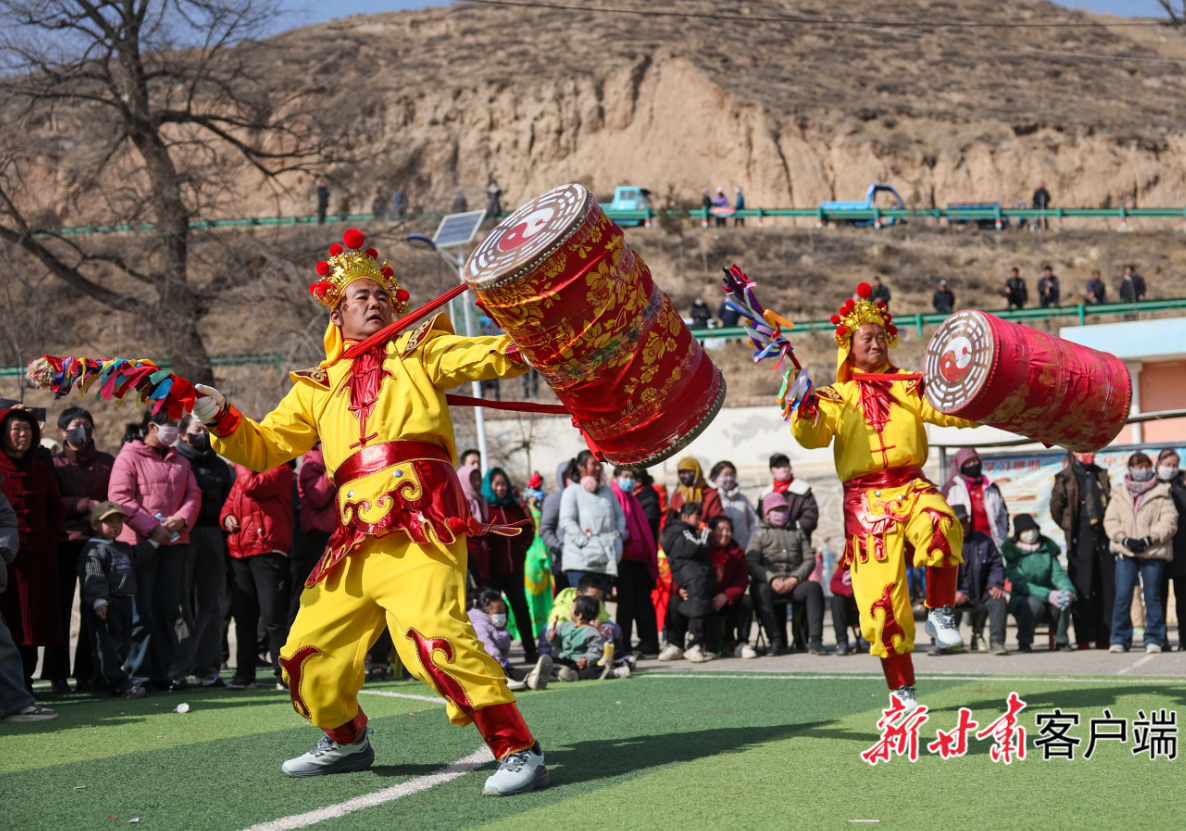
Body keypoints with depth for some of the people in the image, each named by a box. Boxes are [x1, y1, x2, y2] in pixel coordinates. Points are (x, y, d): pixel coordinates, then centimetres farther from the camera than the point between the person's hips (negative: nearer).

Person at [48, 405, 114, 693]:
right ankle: (57, 675, 4)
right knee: (61, 607, -1)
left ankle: (87, 672, 6)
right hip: (64, 541, -2)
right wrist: (87, 505, -13)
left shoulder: (107, 462, 13)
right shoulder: (55, 463, 7)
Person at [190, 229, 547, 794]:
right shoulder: (318, 386, 24)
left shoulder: (418, 351, 15)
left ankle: (517, 749, -20)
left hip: (420, 520, -5)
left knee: (431, 631, -27)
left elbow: (491, 356, 1)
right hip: (355, 535, 5)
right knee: (309, 652, 11)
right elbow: (266, 448, 23)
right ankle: (346, 740, 38)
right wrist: (221, 419, 6)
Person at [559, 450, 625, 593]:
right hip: (580, 559, -6)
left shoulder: (607, 491, 19)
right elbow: (566, 521, -9)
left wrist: (619, 533, 7)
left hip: (604, 561, 6)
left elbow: (620, 515, 26)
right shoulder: (572, 492, 1)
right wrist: (584, 541, -16)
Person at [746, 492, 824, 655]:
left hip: (794, 583, 2)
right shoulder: (760, 534, 16)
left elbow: (809, 560, 11)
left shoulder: (798, 533, 24)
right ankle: (776, 641, -38)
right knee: (760, 591, -36)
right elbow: (751, 563, 1)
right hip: (768, 582, -2)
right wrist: (772, 579, -15)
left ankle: (814, 639, -34)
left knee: (814, 587, -29)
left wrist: (794, 579, -9)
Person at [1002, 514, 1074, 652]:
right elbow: (1020, 584, -16)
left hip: (1048, 597, 3)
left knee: (1064, 601, -29)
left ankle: (1061, 641, -9)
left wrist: (1069, 590, -25)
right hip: (1022, 598, -3)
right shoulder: (1012, 554, -5)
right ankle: (1024, 642, -12)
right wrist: (1048, 595, -30)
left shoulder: (1047, 549, 9)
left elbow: (1058, 574, -1)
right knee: (1034, 603, -37)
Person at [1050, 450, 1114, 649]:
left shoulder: (1101, 475, 15)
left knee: (1106, 589, 3)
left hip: (1103, 538, 4)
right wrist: (1071, 529, 5)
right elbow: (1056, 509, 3)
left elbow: (1110, 504, 20)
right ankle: (1083, 639, -2)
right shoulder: (1066, 478, 1)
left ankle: (1104, 638, 8)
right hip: (1080, 541, -4)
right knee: (1082, 590, -5)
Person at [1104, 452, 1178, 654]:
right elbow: (1110, 520, 7)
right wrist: (1125, 539, -10)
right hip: (1125, 553, 1)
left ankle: (1154, 639, 10)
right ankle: (1120, 639, 3)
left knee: (1153, 596, 3)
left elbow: (1169, 521, -3)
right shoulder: (1119, 493, 12)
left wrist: (1148, 540, -13)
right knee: (1122, 597, -4)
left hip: (1153, 553, -1)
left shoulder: (1161, 492, 5)